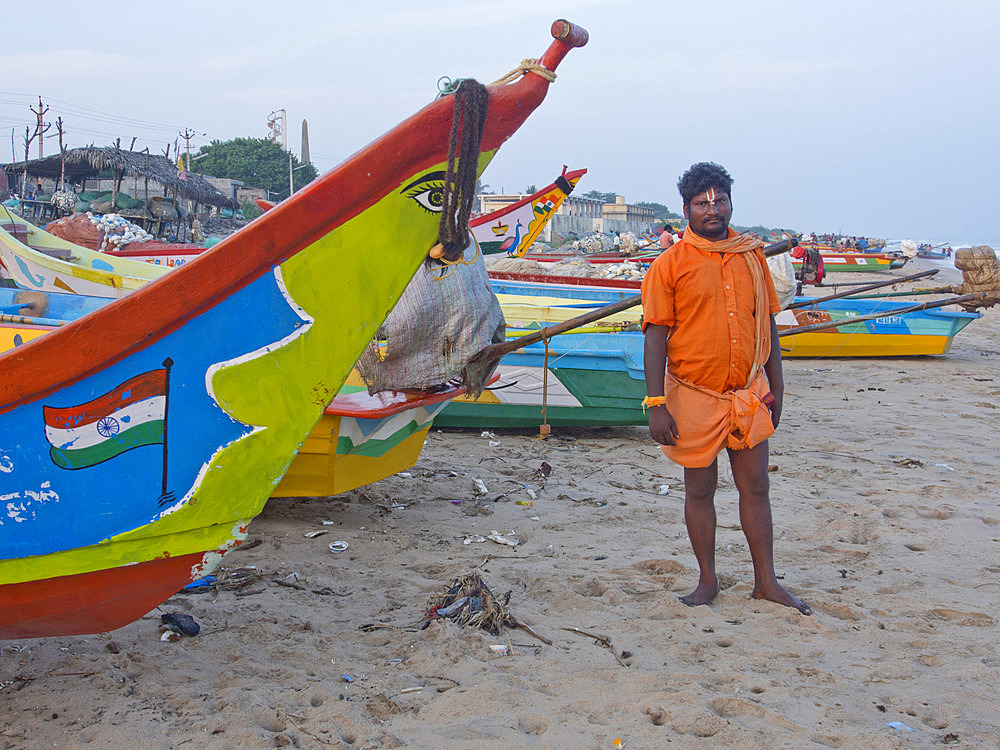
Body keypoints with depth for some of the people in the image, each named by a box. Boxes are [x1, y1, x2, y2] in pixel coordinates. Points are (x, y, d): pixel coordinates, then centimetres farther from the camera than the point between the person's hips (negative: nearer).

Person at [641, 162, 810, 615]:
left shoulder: (751, 256, 7)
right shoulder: (670, 264, -5)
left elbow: (766, 324, 14)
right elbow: (655, 336, -8)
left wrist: (775, 386, 13)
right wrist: (656, 404, -14)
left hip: (749, 393, 3)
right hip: (695, 395, -3)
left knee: (756, 488, 8)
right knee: (700, 489, 7)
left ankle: (766, 581, 19)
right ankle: (707, 581, 21)